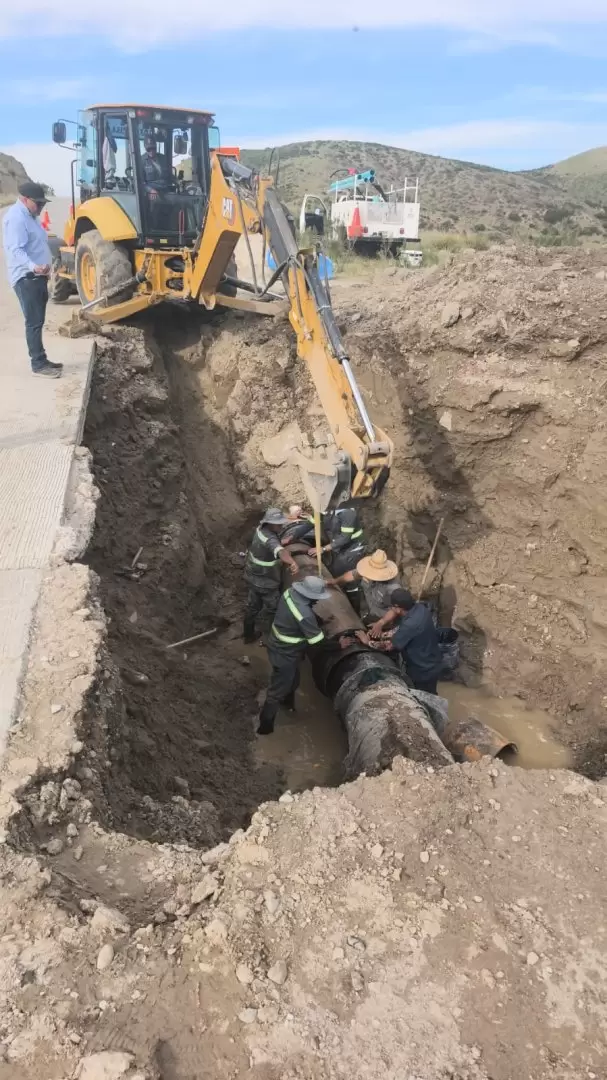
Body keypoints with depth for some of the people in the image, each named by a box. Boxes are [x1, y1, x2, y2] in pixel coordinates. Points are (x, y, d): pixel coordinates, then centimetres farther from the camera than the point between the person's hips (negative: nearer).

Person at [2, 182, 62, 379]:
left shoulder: (29, 215, 17)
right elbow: (16, 250, -28)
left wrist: (42, 268, 34)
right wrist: (33, 266, -44)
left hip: (37, 276, 10)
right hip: (26, 277, -10)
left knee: (37, 321, 13)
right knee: (34, 322, -10)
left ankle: (41, 360, 19)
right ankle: (38, 364, -9)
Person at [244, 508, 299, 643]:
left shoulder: (260, 528, -8)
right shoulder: (270, 539, -37)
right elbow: (280, 551, -61)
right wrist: (292, 562, -79)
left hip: (252, 576, 9)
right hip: (265, 581, -9)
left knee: (253, 606, 25)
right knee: (270, 610, 13)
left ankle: (249, 635, 42)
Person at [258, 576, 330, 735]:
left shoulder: (290, 592, -13)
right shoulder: (305, 615, -37)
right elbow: (319, 642, -26)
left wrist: (319, 620, 3)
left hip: (278, 645, 9)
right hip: (285, 654, -8)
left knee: (291, 680, 32)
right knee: (277, 691, 10)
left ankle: (288, 703, 58)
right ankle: (264, 726, 27)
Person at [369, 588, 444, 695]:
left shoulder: (410, 625, -38)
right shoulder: (419, 607, -12)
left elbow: (389, 646, -26)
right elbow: (393, 612, 2)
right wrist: (380, 623, -15)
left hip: (424, 671, -8)